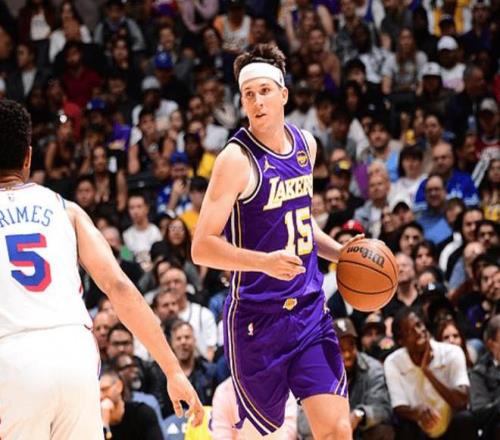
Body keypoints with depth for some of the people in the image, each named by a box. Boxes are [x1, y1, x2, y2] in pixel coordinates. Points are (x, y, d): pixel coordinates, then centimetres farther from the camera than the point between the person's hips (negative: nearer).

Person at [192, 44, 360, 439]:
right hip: (258, 317, -5)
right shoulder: (237, 159, -14)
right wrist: (265, 262, -32)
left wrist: (341, 253, 10)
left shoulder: (305, 144, 8)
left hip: (310, 308, 5)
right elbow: (202, 248, -19)